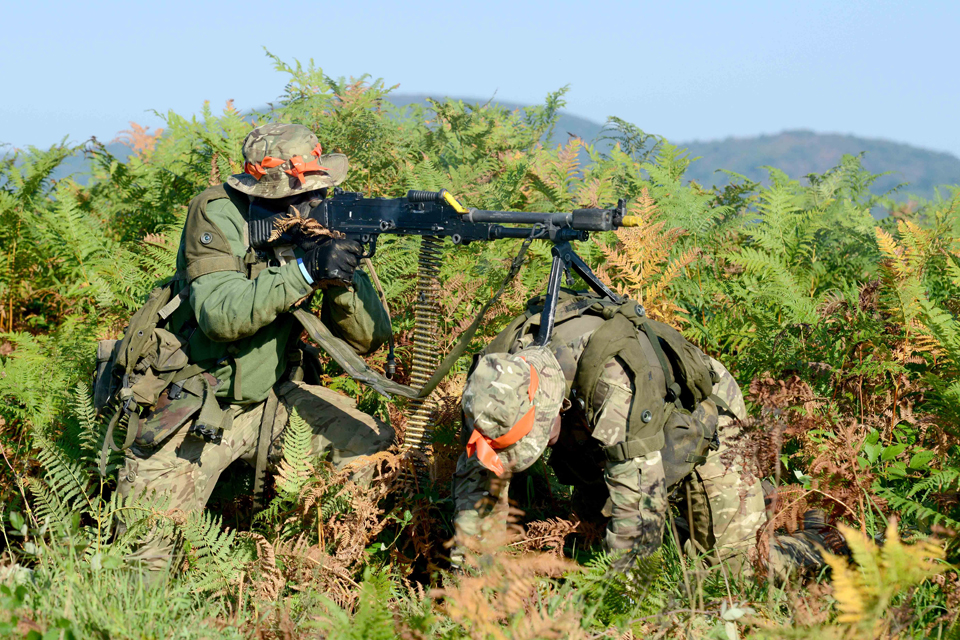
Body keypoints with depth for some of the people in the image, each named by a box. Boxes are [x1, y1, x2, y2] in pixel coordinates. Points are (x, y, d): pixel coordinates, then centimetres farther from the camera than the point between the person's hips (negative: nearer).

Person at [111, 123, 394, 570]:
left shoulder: (321, 227, -5)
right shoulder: (219, 215, -18)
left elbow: (368, 339, -7)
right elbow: (222, 315, -32)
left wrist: (342, 278, -26)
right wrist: (304, 270, -37)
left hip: (268, 401, 5)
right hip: (184, 411, -5)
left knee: (374, 447, -5)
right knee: (140, 563, -9)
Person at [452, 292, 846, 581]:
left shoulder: (613, 380, -47)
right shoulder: (502, 371, -26)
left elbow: (638, 502, -46)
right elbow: (478, 473, -13)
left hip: (695, 421, -6)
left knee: (734, 566, -5)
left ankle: (815, 543, 22)